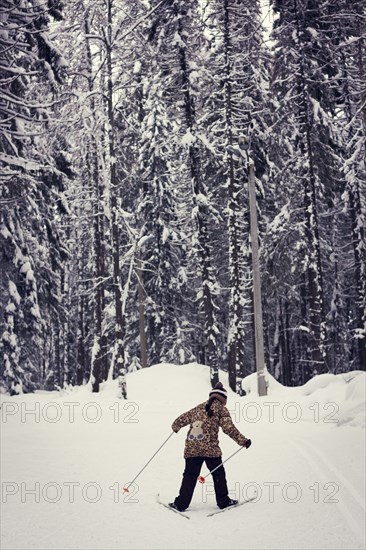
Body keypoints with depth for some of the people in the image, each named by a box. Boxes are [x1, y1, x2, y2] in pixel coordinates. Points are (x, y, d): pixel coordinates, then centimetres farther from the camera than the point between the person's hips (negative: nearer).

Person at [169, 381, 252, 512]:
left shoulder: (199, 408, 16)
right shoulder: (221, 409, 3)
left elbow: (182, 419, 20)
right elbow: (229, 428, -6)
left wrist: (175, 427, 41)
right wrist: (243, 441, -2)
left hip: (192, 448, 4)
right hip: (210, 448, -4)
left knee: (189, 475, 9)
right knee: (218, 474, 13)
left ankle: (181, 503, 7)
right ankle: (223, 501, 18)